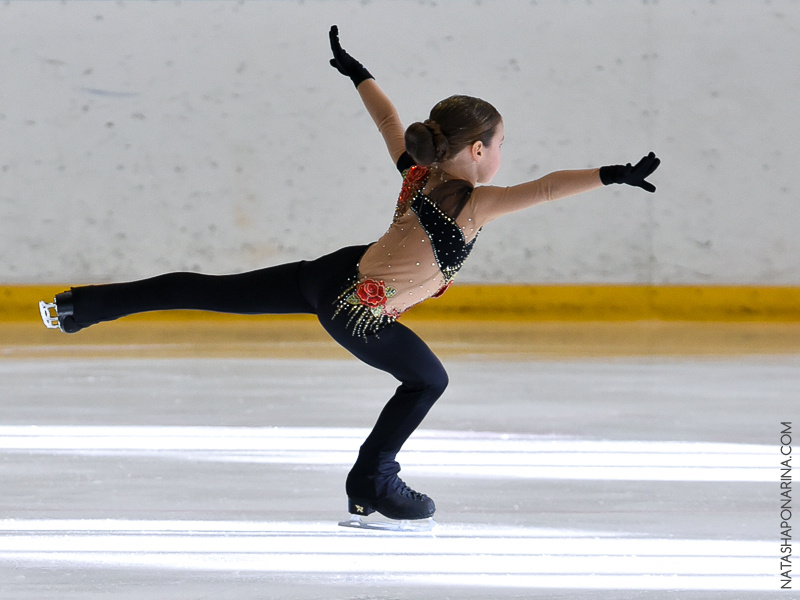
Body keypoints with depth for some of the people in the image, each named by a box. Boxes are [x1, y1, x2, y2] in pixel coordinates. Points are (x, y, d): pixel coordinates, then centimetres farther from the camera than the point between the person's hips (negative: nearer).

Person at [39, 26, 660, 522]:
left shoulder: (418, 175, 5)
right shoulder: (473, 204, -15)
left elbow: (388, 116, 17)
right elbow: (542, 188, -27)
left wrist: (355, 70, 32)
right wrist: (612, 175, -30)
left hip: (332, 273, 8)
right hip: (358, 314, -8)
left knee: (214, 291, 14)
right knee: (429, 380, 11)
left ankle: (82, 305, 20)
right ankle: (373, 482, 18)